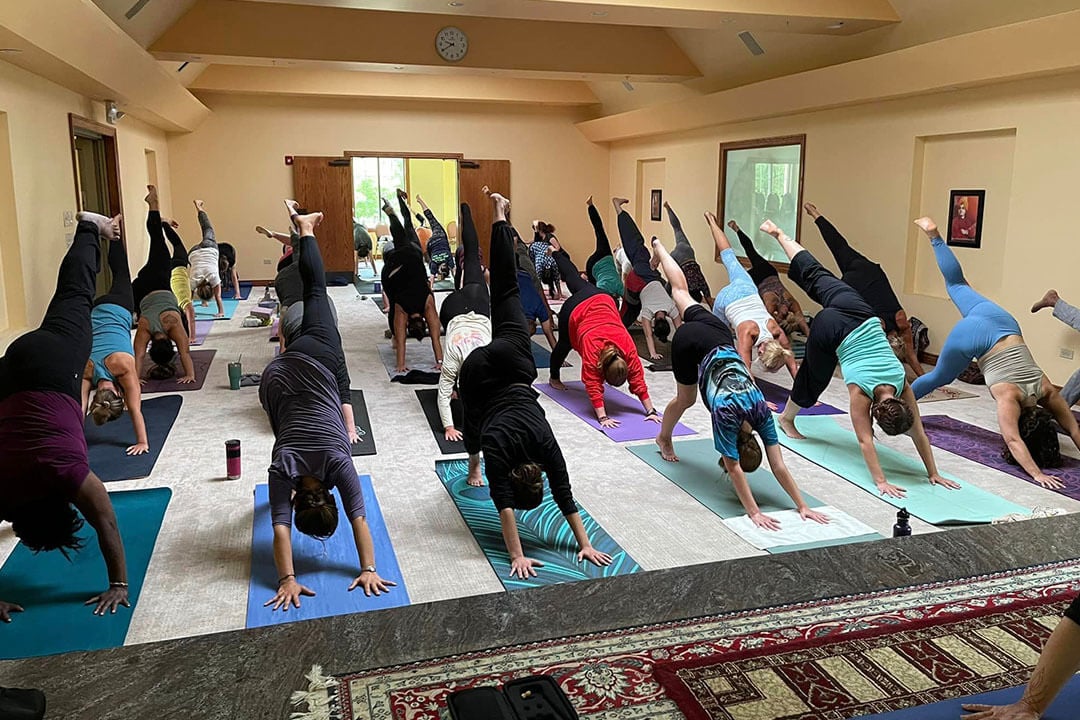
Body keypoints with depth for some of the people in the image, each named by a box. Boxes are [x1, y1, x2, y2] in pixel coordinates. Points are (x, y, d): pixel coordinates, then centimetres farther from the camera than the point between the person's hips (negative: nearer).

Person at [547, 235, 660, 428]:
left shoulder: (628, 348, -33)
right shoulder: (592, 350, -41)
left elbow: (638, 381, -28)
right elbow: (594, 387, -40)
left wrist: (651, 411, -30)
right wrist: (603, 417, -46)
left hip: (603, 300, 3)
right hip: (574, 309, -3)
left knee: (577, 280, 32)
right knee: (564, 345, 21)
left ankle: (559, 253, 56)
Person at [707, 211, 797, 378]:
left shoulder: (777, 332, -30)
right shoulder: (748, 333, -41)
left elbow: (792, 366, -25)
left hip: (747, 289, 5)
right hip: (726, 299, -4)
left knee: (730, 258, 26)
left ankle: (713, 223, 45)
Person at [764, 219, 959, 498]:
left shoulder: (903, 385, -16)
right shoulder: (861, 392, -28)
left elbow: (919, 434, -11)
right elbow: (865, 442, -28)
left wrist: (933, 474, -11)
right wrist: (881, 482, -31)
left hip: (861, 317, 4)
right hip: (831, 330, -4)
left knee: (816, 277, 21)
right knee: (813, 379, 15)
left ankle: (779, 235, 38)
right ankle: (787, 419, 38)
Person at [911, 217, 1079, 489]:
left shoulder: (1047, 391, -12)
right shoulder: (1009, 398, -26)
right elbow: (1013, 441, -34)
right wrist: (1037, 474, -38)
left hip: (1002, 323, 5)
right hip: (976, 335, -5)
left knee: (957, 286, 23)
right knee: (940, 378, 15)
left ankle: (934, 235, 34)